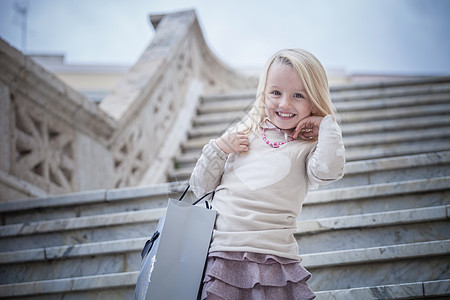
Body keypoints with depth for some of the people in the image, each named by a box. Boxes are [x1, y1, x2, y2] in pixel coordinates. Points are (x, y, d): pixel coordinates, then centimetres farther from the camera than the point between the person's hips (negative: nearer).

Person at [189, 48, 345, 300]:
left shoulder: (307, 149, 7)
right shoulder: (242, 135, 16)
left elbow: (329, 170, -18)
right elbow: (200, 189, 18)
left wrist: (328, 123, -3)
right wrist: (218, 149, 3)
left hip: (274, 257, -2)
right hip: (220, 254, 2)